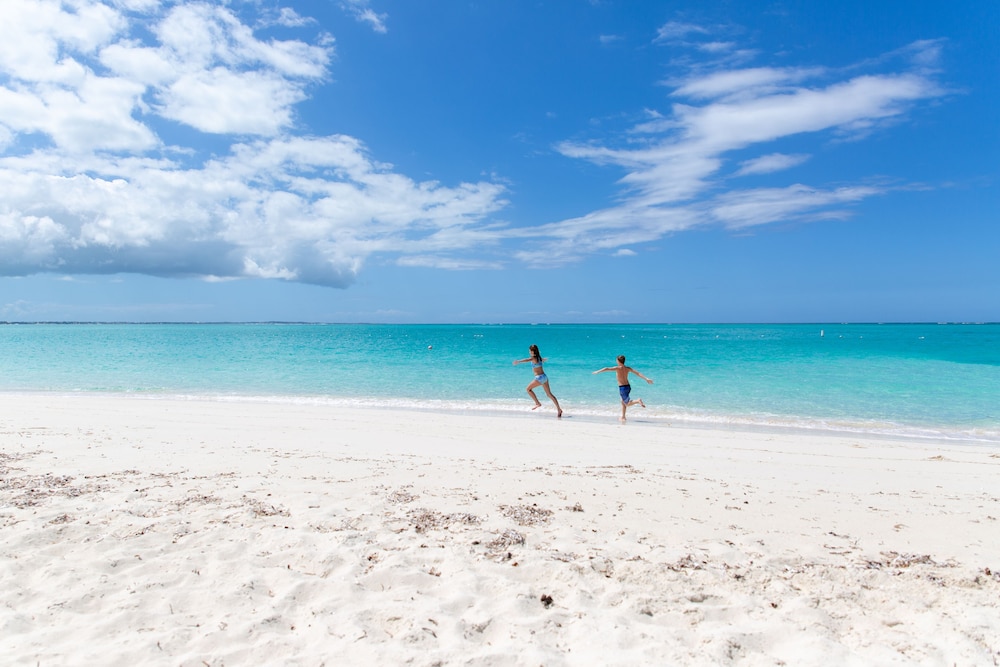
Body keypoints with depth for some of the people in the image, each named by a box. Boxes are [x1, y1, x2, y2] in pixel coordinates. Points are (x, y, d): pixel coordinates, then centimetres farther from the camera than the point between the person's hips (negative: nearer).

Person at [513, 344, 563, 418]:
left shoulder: (533, 358, -11)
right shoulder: (539, 357, 14)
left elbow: (527, 360, -33)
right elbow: (542, 360, 39)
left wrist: (518, 361, -50)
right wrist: (545, 359, 65)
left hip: (539, 378, -9)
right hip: (544, 376, 9)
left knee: (529, 389, 5)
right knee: (549, 394, 11)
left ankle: (538, 403, 0)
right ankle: (559, 409, 10)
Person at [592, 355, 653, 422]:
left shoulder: (618, 368, -14)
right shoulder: (628, 368, 2)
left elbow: (607, 369, -16)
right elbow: (638, 373, -1)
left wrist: (597, 372, -9)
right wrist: (646, 379, 1)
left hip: (622, 388, -7)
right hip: (628, 387, 7)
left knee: (627, 404, 4)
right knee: (623, 402, 23)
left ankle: (638, 400, -21)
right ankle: (623, 417, 26)